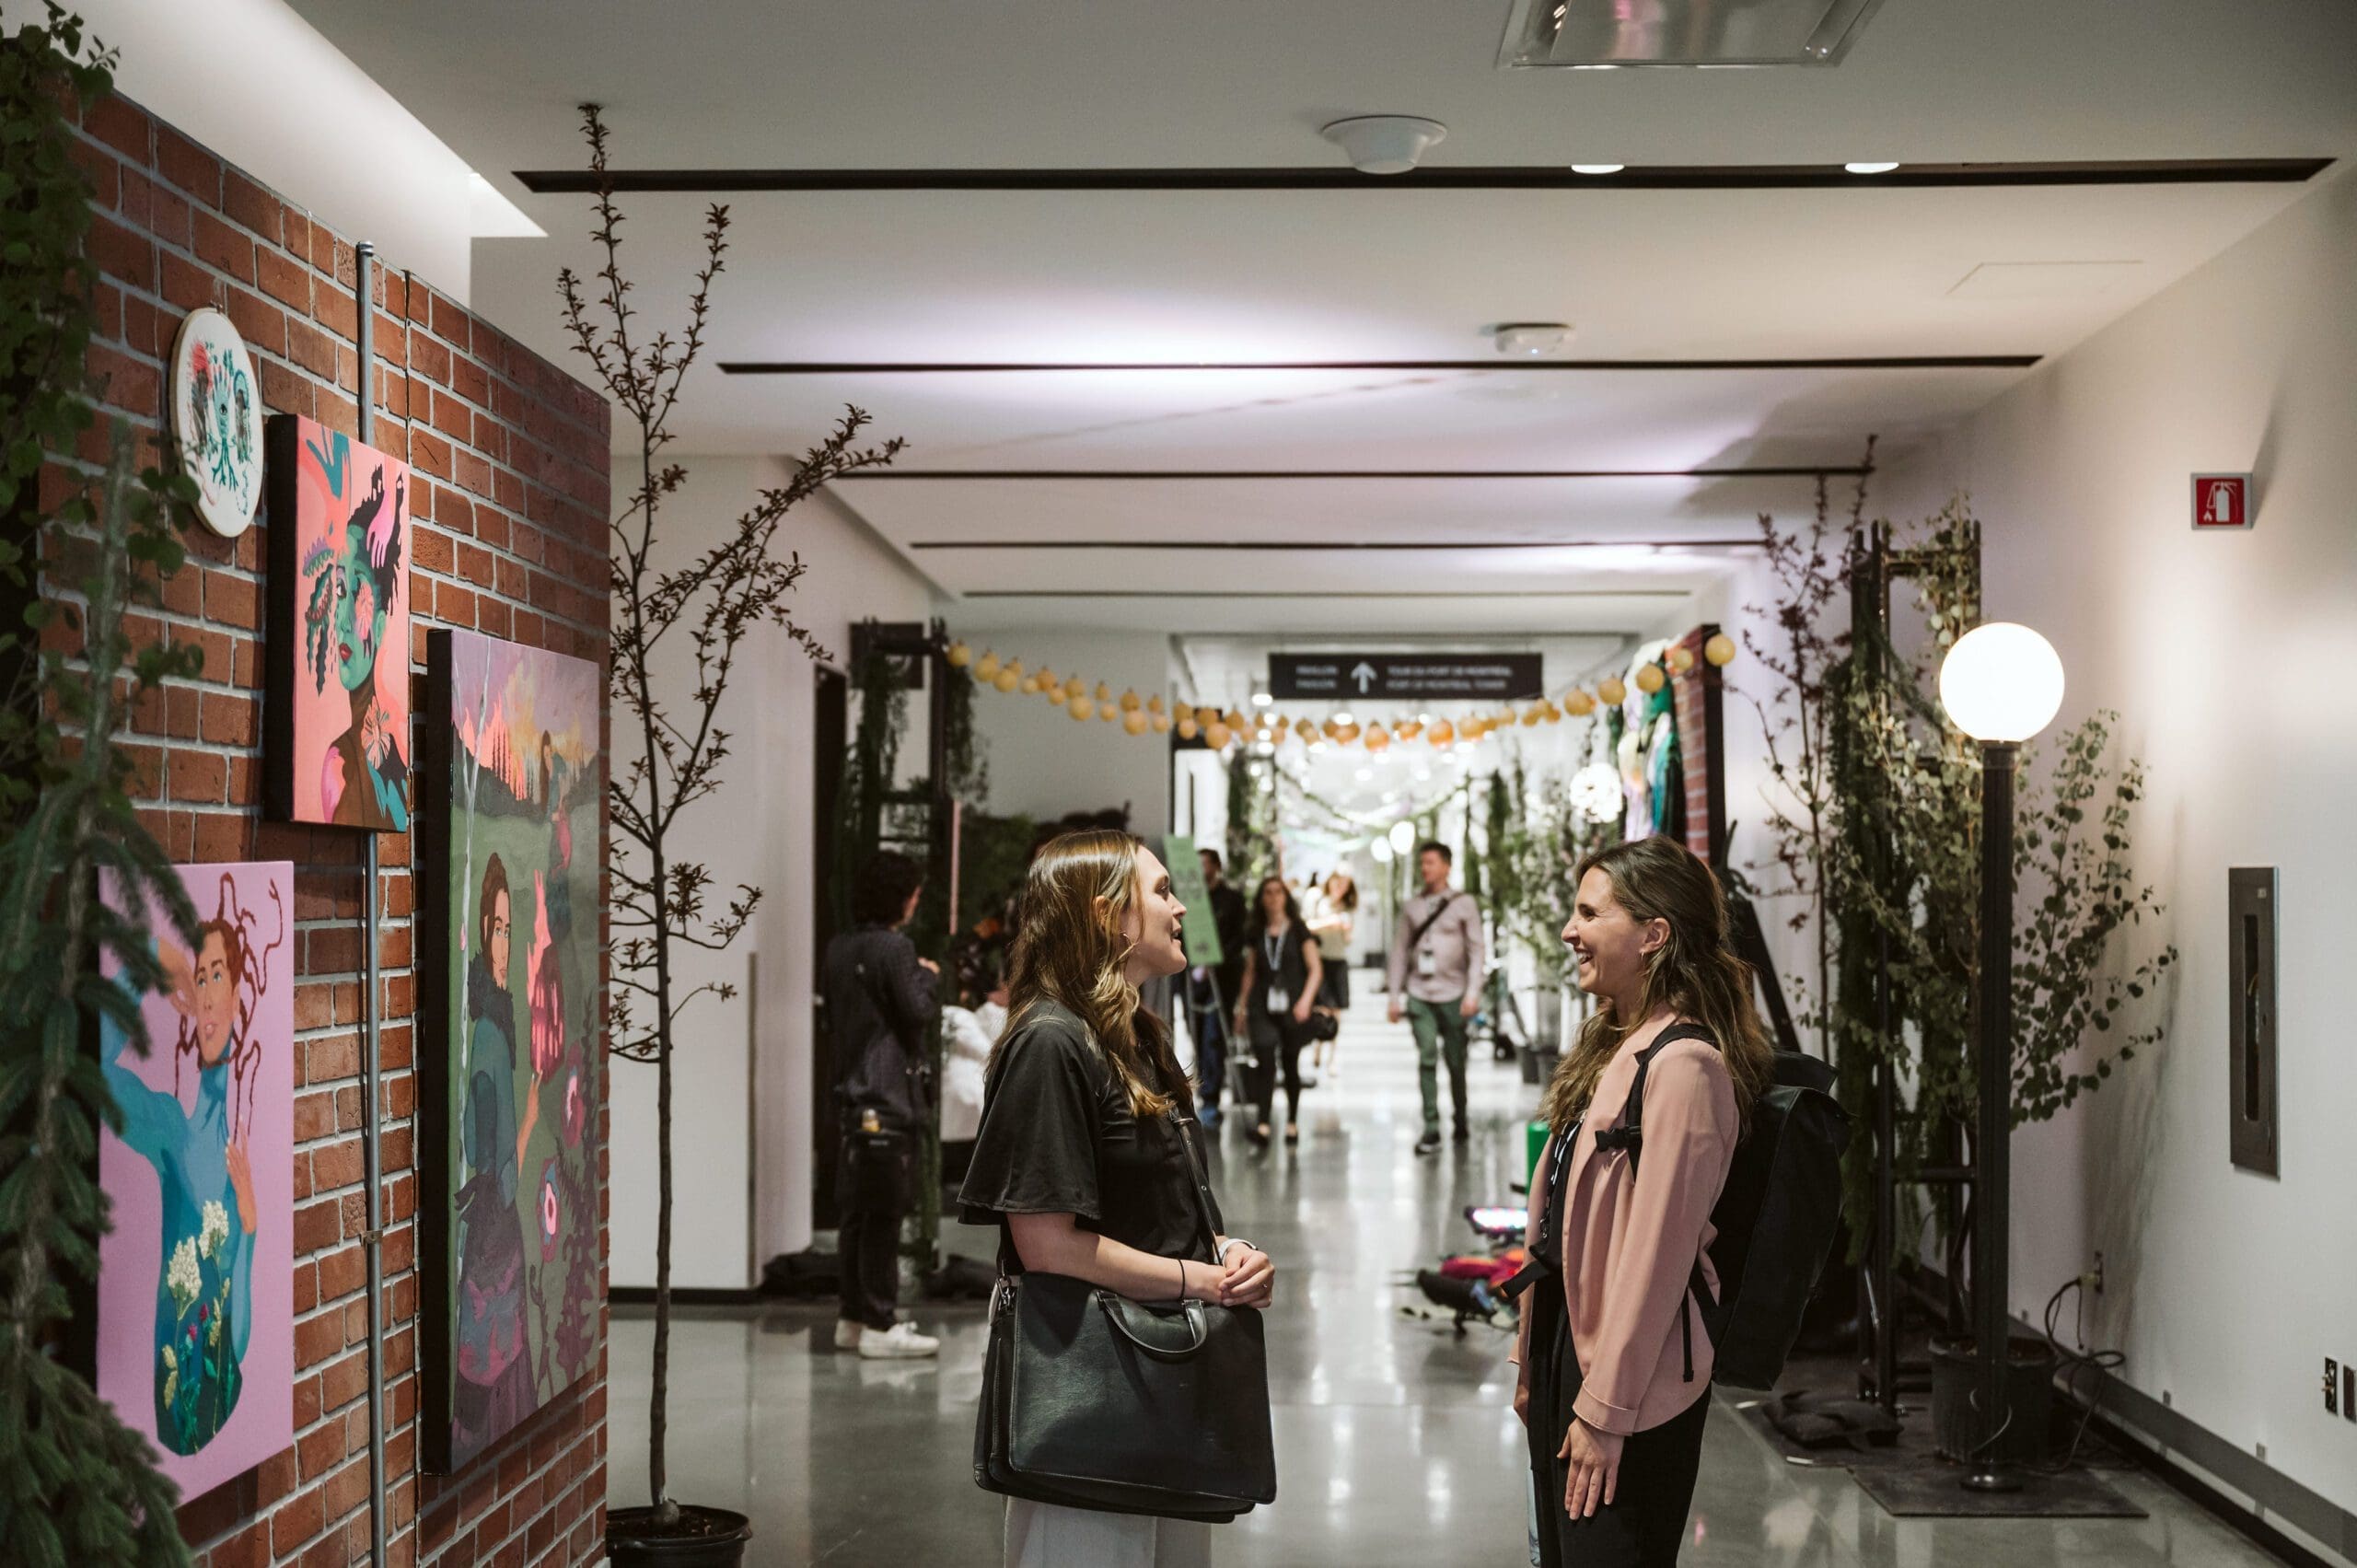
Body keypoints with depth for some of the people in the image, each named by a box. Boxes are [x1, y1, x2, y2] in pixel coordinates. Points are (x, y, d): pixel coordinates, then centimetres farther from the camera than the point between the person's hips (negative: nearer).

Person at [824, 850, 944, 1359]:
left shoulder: (839, 949, 13)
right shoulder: (894, 948, -14)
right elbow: (919, 1011, -17)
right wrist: (930, 977, 1)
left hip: (854, 1092, 9)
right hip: (889, 1095, -9)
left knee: (858, 1211, 14)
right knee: (884, 1212, -5)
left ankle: (853, 1317, 20)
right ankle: (879, 1326, -3)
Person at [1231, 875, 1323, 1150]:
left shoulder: (1297, 930, 2)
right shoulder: (1255, 933, 10)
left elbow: (1314, 969, 0)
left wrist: (1306, 1000, -13)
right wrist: (1241, 1008, 13)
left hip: (1292, 1008, -1)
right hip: (1262, 1008, 1)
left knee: (1290, 1065, 7)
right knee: (1265, 1062, -14)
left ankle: (1292, 1124, 22)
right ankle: (1263, 1126, -21)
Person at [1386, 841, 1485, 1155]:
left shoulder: (1463, 905, 3)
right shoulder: (1412, 907, 10)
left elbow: (1476, 951, 0)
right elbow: (1400, 951, 11)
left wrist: (1472, 994, -9)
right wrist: (1395, 996, 6)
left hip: (1452, 995, -1)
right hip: (1419, 995, 1)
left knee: (1456, 1061, 5)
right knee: (1427, 1059, -9)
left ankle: (1461, 1121, 23)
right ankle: (1431, 1129, -9)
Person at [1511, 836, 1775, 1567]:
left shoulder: (1682, 1065, -19)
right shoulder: (1612, 1046, 11)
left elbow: (1657, 1252, -21)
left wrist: (1604, 1409, -19)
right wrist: (1532, 1360, 14)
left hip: (1634, 1381, -9)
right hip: (1565, 1341, 9)